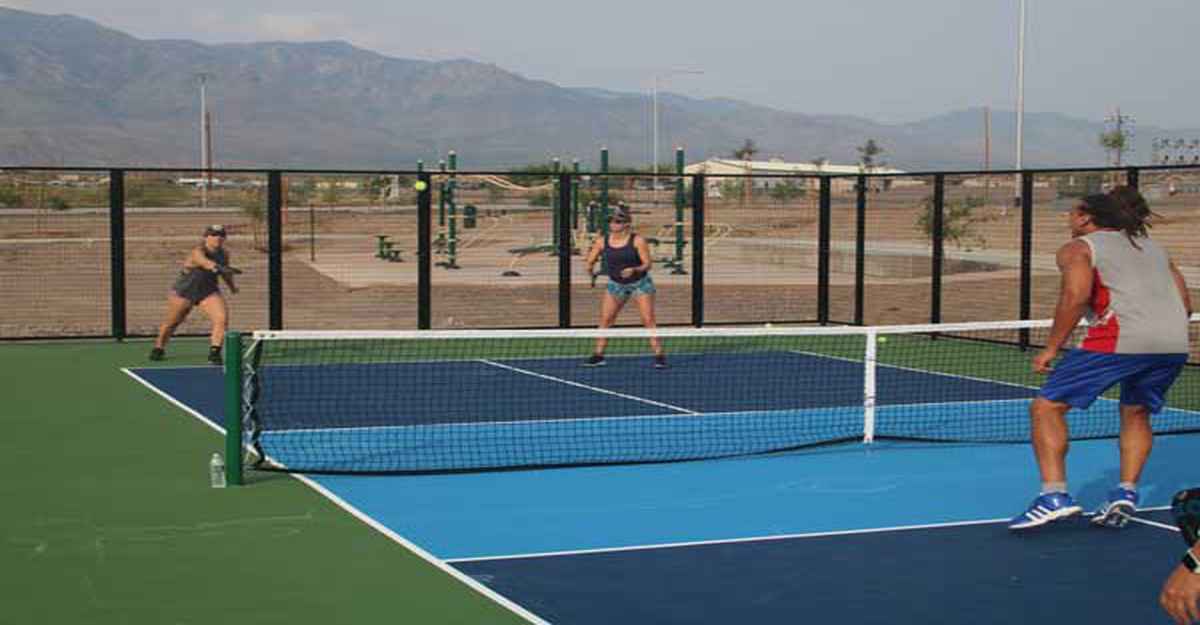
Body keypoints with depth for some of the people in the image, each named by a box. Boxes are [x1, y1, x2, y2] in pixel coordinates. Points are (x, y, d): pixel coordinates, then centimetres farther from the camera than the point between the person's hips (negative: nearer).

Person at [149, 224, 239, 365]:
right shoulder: (197, 252, -28)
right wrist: (214, 266, -72)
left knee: (222, 318, -22)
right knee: (172, 321, 16)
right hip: (184, 291, -4)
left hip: (209, 292, 4)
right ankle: (159, 348, 42)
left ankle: (214, 353, -18)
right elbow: (205, 262, -52)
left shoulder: (224, 253, -7)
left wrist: (231, 285, 23)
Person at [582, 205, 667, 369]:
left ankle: (659, 355, -4)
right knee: (605, 320, -1)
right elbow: (590, 261, 4)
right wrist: (590, 269, -20)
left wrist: (634, 270, -33)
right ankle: (598, 356, 9)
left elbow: (648, 264, -14)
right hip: (616, 284, 4)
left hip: (640, 283, -3)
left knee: (648, 320, -10)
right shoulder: (602, 242, -6)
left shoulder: (637, 241, -16)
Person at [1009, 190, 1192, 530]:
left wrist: (1051, 347, -7)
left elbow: (1076, 295, -10)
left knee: (1047, 407, 2)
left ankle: (1055, 494, -10)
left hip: (1119, 339, -6)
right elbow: (1185, 305, 24)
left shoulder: (1078, 248, 9)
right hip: (1175, 343, 6)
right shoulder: (1153, 247, 28)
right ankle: (1126, 492, 16)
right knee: (1136, 413, 29)